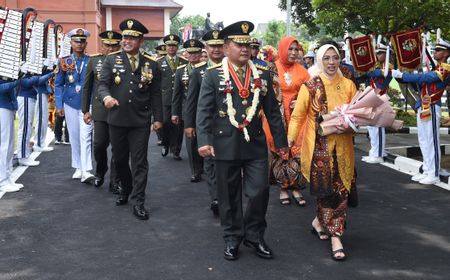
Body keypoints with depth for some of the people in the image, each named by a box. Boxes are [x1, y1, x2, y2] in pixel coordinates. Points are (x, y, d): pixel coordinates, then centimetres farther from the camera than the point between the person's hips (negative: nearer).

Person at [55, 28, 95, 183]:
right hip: (70, 104, 2)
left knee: (85, 136, -11)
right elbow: (58, 85, 5)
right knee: (74, 137, 9)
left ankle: (86, 171, -15)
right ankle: (78, 168, 21)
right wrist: (59, 105, -1)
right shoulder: (64, 62, 3)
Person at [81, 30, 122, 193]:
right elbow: (87, 87, 10)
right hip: (100, 110, 1)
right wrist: (86, 110, 8)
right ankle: (100, 173, 29)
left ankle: (114, 182, 13)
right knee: (99, 144, 0)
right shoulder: (94, 60, 7)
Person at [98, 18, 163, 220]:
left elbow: (156, 93, 5)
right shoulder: (111, 60, 3)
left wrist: (158, 118, 2)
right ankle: (126, 190, 37)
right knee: (119, 160, 14)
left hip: (140, 121, -1)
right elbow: (102, 83, -4)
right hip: (117, 120, 1)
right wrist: (106, 96, -26)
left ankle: (138, 202, 5)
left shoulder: (151, 64, 3)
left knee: (139, 162, -1)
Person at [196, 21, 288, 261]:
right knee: (229, 195, 9)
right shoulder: (213, 75, -1)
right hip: (226, 145, -2)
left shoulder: (262, 75, 6)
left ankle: (254, 236, 22)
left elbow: (272, 111, 9)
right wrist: (204, 141, -17)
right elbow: (204, 111, -6)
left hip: (256, 144, 2)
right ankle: (232, 238, 25)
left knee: (259, 192, 1)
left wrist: (281, 140, 9)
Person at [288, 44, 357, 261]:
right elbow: (298, 115, -3)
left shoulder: (348, 85, 6)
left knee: (340, 190, 5)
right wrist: (290, 138, -12)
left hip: (342, 146, 3)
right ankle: (335, 237, 12)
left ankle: (320, 221, 27)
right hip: (319, 146, -3)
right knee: (327, 189, -2)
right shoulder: (310, 86, -3)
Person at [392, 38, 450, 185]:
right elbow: (423, 81, 14)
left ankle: (434, 175, 0)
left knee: (431, 141, -5)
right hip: (423, 107, 9)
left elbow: (424, 78, -21)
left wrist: (402, 75, -20)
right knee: (423, 141, 12)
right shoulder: (436, 69, 20)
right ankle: (427, 172, 20)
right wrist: (403, 76, 0)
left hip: (431, 108, -9)